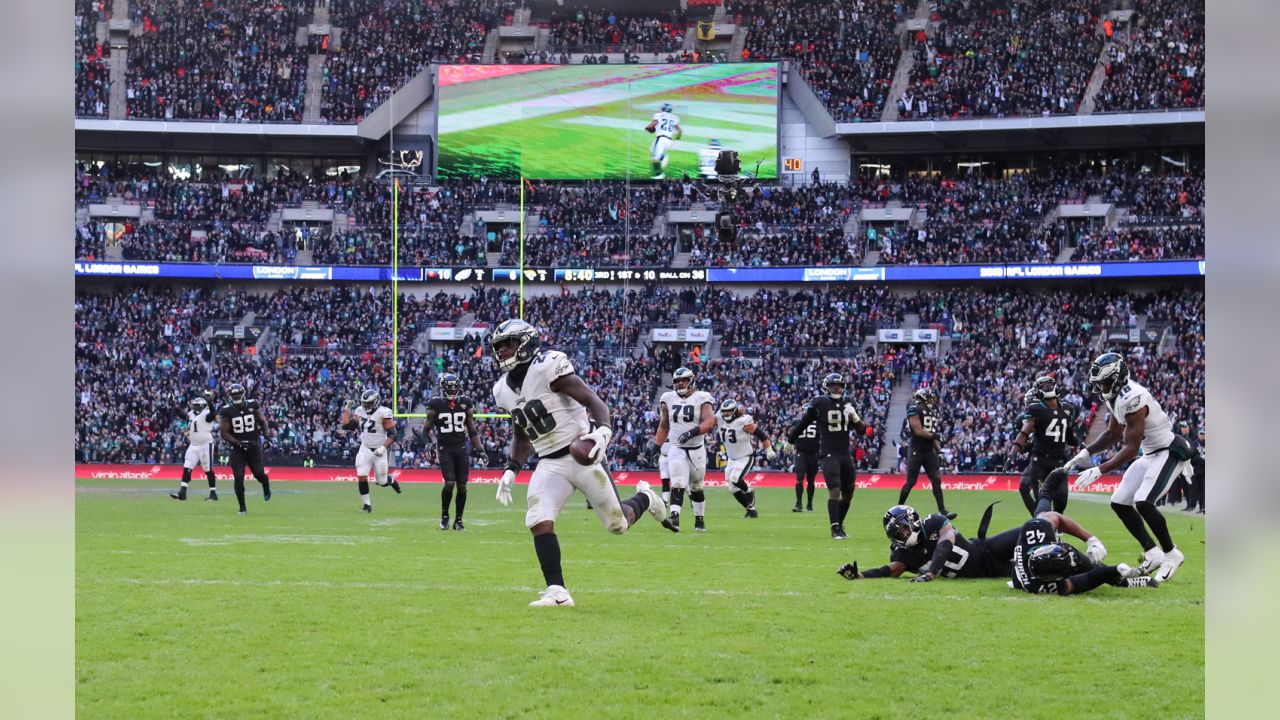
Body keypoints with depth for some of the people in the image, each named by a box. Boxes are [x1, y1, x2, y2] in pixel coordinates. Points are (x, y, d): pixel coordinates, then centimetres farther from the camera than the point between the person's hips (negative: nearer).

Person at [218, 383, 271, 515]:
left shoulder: (253, 406, -2)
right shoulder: (227, 412, -10)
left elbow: (262, 421, 13)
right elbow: (223, 433, -9)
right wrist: (238, 443, -19)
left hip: (253, 446, 1)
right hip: (237, 448, -1)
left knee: (259, 473, 0)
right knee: (238, 478, -8)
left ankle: (266, 487, 38)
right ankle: (242, 507, 6)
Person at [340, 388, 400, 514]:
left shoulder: (383, 413, -15)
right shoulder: (360, 412, 2)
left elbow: (392, 435, -15)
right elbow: (346, 425, 5)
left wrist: (383, 447, -26)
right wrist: (347, 409, 0)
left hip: (379, 451, -4)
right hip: (365, 449, 4)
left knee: (381, 482, 5)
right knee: (361, 477, -12)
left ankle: (392, 481, 41)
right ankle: (366, 504, 1)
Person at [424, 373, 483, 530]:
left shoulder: (465, 403, 4)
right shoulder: (435, 404, -4)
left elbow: (472, 429, 9)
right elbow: (427, 426, 2)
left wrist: (479, 448, 4)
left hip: (461, 448, 3)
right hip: (444, 449, -3)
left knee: (462, 485, -1)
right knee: (449, 483, -15)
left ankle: (458, 520, 11)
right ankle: (444, 515, 7)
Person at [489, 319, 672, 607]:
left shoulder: (547, 367, -16)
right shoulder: (503, 391, 6)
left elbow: (595, 402, -18)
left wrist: (603, 432, -35)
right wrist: (510, 471, 12)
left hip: (582, 454, -5)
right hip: (550, 464, 5)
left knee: (618, 524, 4)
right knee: (539, 521, -19)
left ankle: (644, 498, 39)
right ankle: (557, 592, -14)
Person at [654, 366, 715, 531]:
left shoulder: (701, 398, -4)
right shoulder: (668, 399, 5)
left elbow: (709, 422, -16)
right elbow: (663, 426, 15)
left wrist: (693, 432, -31)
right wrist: (656, 446, 11)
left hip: (697, 450, -1)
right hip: (677, 450, 1)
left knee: (696, 487, 12)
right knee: (678, 484, -18)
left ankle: (699, 519, 28)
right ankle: (674, 518, -32)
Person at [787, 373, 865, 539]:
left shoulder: (848, 403, 7)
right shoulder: (818, 404, -6)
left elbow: (862, 429, 7)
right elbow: (802, 424, 7)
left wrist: (854, 416, -12)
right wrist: (790, 440, 15)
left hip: (846, 454, 5)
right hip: (829, 454, -5)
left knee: (848, 494, 11)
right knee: (834, 491, -18)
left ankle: (840, 524, 29)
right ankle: (835, 529, -18)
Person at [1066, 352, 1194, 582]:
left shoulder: (1133, 399, -27)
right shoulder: (1116, 397, 3)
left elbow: (1130, 449, -26)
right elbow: (1113, 433, 19)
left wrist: (1098, 471, -29)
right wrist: (1086, 453, 5)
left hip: (1169, 452, -10)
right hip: (1150, 454, 10)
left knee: (1143, 502, -24)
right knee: (1120, 503, 5)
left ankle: (1171, 554, -5)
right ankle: (1152, 553, 14)